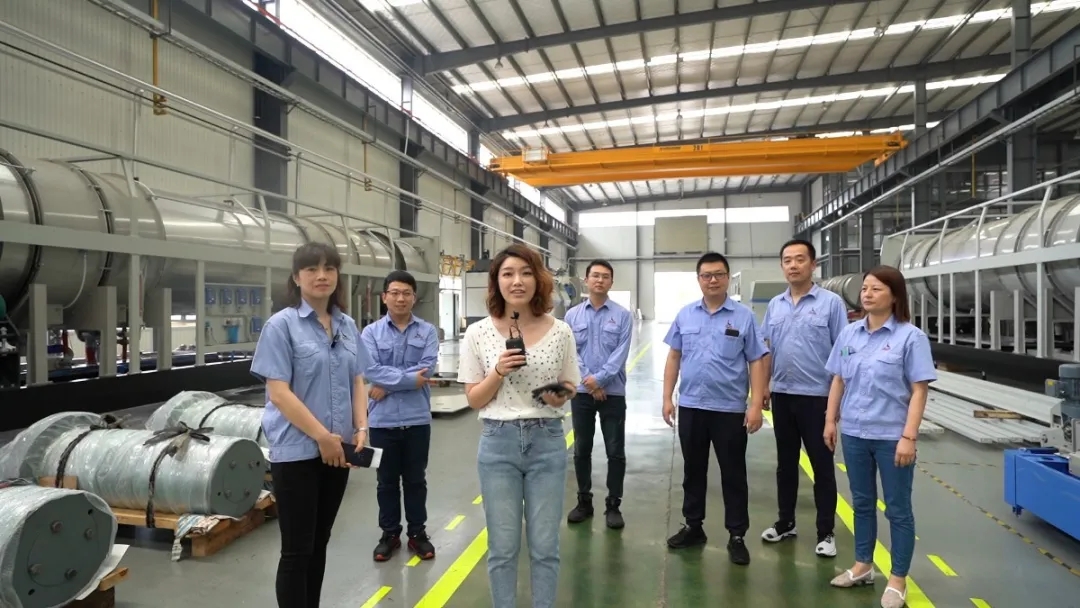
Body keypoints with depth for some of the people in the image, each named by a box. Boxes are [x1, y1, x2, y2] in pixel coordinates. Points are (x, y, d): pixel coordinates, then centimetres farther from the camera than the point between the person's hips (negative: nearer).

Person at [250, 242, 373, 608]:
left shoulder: (347, 326, 7)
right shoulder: (281, 325, -9)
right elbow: (278, 392, -15)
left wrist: (361, 429, -3)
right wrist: (322, 436, -16)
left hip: (338, 450, 6)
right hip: (297, 451, -5)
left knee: (319, 543, 17)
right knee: (297, 549, 3)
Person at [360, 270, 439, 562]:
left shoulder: (427, 331, 0)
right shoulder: (371, 332, 0)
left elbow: (427, 368, -13)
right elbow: (370, 370, -14)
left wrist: (388, 384, -14)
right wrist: (409, 378, -17)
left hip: (417, 418, 0)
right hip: (383, 419, 0)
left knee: (415, 479, 13)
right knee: (387, 481, 14)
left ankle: (418, 532, 28)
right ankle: (389, 533, 29)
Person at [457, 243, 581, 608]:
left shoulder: (560, 332, -2)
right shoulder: (478, 333, -4)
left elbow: (569, 387, 8)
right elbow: (473, 400, 0)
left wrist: (560, 397, -14)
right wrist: (498, 373, -17)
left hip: (547, 443, 1)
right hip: (498, 443, 0)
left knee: (544, 546, 12)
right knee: (502, 547, 11)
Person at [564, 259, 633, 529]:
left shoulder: (622, 315, -2)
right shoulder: (572, 315, 3)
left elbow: (621, 354, -8)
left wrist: (599, 378, -17)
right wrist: (589, 383, -11)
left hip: (613, 392, -1)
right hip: (581, 392, 2)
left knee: (615, 452, 5)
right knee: (581, 450, 11)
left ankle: (613, 505, 18)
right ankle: (584, 501, 26)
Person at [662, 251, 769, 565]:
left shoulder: (744, 316, -4)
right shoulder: (685, 315, 5)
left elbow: (757, 362, -5)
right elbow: (674, 357, 8)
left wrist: (757, 405, -11)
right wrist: (667, 397, 3)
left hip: (730, 409, -3)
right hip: (691, 406, 3)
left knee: (733, 474, 8)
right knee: (693, 471, 15)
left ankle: (737, 536, 21)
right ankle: (693, 526, 30)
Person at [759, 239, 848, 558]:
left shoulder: (831, 302, -7)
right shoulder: (774, 305, 7)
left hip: (817, 396, -4)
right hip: (782, 394, 4)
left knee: (822, 465, 6)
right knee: (785, 462, 15)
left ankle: (826, 532, 18)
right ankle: (785, 522, 28)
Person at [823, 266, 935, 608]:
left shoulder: (911, 337, -9)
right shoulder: (849, 334, 5)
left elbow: (919, 390, -11)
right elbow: (838, 381, 11)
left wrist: (909, 437, -16)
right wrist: (830, 420, 9)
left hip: (892, 436, -5)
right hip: (854, 433, 5)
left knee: (898, 509, 9)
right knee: (862, 503, 18)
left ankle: (898, 580, 22)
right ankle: (862, 566, 33)